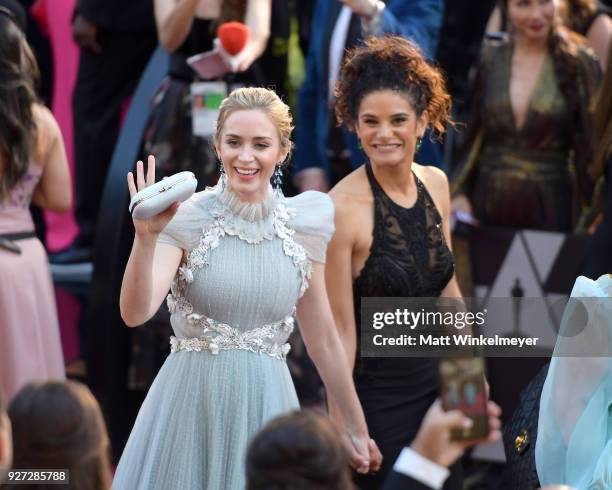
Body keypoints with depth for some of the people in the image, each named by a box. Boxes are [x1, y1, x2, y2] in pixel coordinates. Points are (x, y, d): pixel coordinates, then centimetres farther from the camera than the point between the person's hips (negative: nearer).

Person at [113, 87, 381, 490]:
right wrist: (146, 237, -35)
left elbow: (323, 339, 10)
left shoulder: (304, 226, 1)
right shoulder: (185, 220, -9)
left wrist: (356, 428, 16)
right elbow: (135, 313, -20)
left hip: (266, 410, 2)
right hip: (191, 407, -2)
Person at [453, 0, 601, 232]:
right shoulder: (487, 59, 5)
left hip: (549, 209, -2)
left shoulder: (579, 65, 0)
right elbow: (467, 134, 9)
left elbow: (589, 149, 1)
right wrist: (459, 194, -1)